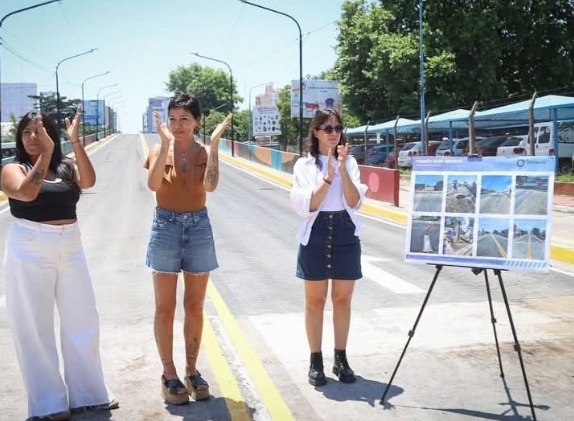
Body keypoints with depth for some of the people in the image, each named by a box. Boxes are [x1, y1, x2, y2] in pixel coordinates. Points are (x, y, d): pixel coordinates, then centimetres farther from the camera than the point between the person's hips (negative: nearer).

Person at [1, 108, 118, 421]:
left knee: (82, 320, 10)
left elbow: (88, 181, -14)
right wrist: (45, 154, -25)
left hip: (70, 249, 4)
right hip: (30, 253, -4)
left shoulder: (67, 167, 6)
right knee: (35, 326, 4)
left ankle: (87, 392, 26)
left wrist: (76, 141, -19)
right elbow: (27, 192, -23)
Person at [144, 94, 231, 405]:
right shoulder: (159, 150, -2)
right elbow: (153, 184, -21)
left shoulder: (205, 153, 0)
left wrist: (214, 143, -21)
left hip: (198, 228, 1)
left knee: (194, 308, 10)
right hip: (166, 227, -1)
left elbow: (210, 185, -20)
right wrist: (165, 143, -25)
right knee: (165, 309, 4)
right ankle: (169, 375, 17)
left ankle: (192, 371, 24)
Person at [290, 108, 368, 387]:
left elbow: (355, 203, -7)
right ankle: (316, 361, 15)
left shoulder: (350, 163, 5)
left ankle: (341, 358, 20)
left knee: (342, 300, 8)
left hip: (346, 234, 2)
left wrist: (343, 170, -17)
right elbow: (305, 207, -11)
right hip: (315, 234, -2)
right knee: (315, 301, 5)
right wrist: (328, 176, -18)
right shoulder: (304, 164, -1)